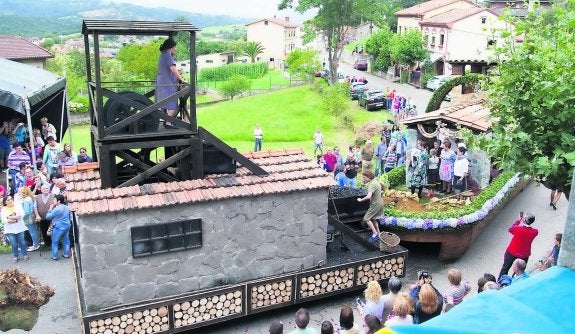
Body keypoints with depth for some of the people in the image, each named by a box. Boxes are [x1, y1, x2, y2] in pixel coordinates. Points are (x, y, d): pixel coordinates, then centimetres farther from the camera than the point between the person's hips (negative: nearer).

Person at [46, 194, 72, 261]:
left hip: (58, 227, -7)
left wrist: (50, 208, 1)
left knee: (55, 242, 6)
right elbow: (69, 217, 17)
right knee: (66, 241, 16)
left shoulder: (56, 209, -19)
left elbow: (48, 216, -9)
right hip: (67, 226, 7)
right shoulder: (67, 208, 6)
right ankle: (66, 254, 22)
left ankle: (55, 256, 9)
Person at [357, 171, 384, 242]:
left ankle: (375, 233, -3)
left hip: (375, 204, -10)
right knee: (373, 219, 19)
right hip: (379, 203, 10)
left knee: (366, 219, -6)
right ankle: (378, 233, 27)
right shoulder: (376, 181, 5)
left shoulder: (372, 184, -25)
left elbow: (368, 196, -37)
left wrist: (361, 200, -21)